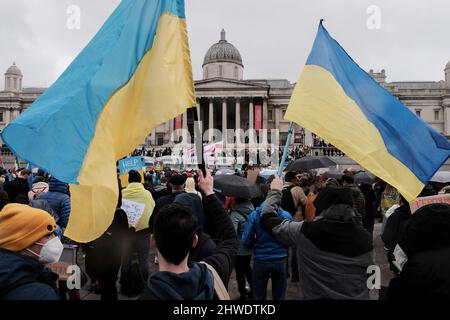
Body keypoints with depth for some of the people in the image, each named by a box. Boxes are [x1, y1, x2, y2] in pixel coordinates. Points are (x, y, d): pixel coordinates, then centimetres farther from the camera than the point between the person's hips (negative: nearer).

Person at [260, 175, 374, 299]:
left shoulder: (306, 231, -20)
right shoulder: (364, 237, -12)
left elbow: (267, 219, -7)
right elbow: (370, 275, 1)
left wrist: (275, 191, 6)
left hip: (314, 296, -3)